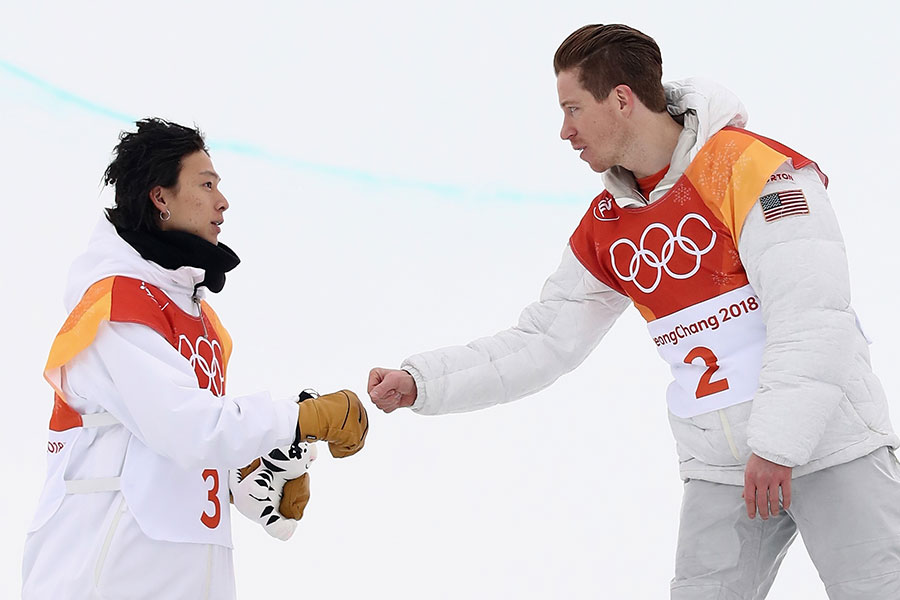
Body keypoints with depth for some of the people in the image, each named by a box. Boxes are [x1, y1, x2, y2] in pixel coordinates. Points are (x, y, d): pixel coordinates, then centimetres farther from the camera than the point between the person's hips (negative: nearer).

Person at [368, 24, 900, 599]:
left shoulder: (752, 165, -13)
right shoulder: (603, 229, 8)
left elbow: (811, 313, -19)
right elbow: (542, 344, 12)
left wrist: (776, 443, -22)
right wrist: (420, 383, 4)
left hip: (829, 442, -5)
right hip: (719, 470, 6)